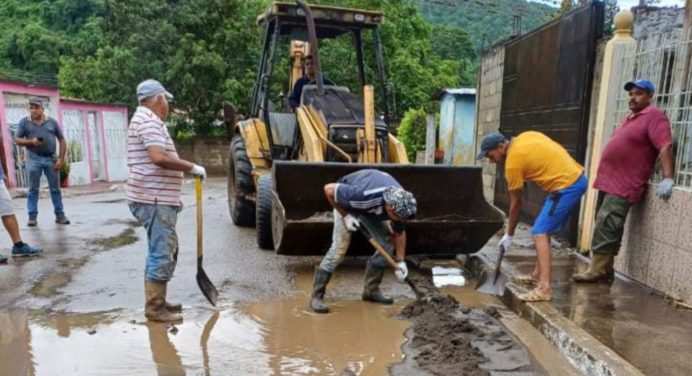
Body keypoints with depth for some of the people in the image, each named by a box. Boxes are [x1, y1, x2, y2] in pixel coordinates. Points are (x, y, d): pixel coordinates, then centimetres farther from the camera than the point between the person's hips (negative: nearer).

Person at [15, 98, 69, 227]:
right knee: (33, 189, 3)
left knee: (55, 188, 5)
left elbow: (62, 140, 7)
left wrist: (61, 159, -2)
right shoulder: (24, 122, 6)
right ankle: (32, 217, 7)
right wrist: (31, 141, -16)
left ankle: (60, 215, 11)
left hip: (51, 158, 1)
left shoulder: (52, 122, 7)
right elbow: (17, 140, 5)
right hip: (34, 159, -1)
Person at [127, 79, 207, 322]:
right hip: (154, 200, -11)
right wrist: (192, 168, -18)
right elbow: (159, 157, -27)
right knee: (161, 254, -5)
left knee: (164, 252, 17)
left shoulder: (148, 120, 20)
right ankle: (154, 308, 4)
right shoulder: (148, 120, -13)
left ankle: (157, 302, 27)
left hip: (158, 199, 11)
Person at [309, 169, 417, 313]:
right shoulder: (362, 195, -46)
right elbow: (329, 189, -32)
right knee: (339, 247, -17)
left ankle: (371, 290, 11)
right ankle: (316, 296, -8)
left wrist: (400, 261, -12)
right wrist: (346, 216, -27)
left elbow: (399, 232, -8)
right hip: (347, 203, -5)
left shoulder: (400, 203, -27)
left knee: (387, 243, -3)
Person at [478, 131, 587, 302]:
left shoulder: (513, 162, -12)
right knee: (544, 229, 18)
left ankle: (544, 288, -15)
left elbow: (515, 203, -5)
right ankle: (538, 274, 28)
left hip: (566, 186, -10)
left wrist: (509, 235, 6)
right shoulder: (524, 137, 10)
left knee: (539, 233, -11)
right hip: (576, 177, 10)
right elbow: (559, 149, 15)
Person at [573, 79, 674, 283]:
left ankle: (597, 271, -9)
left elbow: (665, 147, -20)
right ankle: (604, 271, 17)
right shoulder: (630, 117, 21)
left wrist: (667, 178, -31)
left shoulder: (654, 116, -8)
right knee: (605, 228, 10)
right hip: (609, 181, 10)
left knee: (605, 228, -14)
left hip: (624, 186, -10)